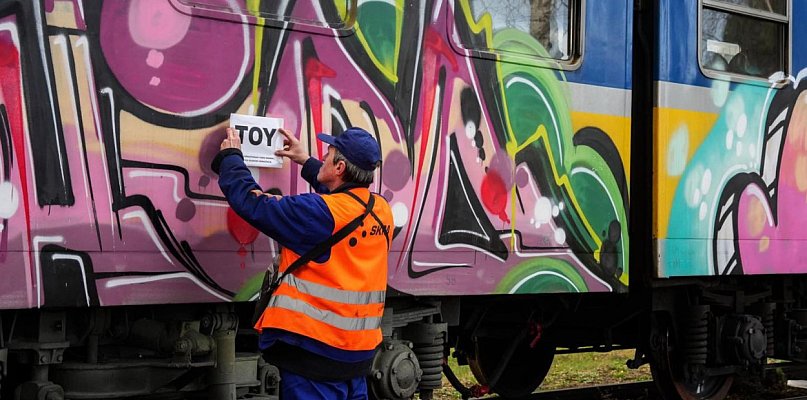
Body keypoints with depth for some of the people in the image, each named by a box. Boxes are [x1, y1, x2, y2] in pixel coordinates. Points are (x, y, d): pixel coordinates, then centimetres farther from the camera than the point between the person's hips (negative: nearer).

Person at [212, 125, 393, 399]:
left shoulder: (320, 213, -18)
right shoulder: (381, 210, 4)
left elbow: (251, 202, -11)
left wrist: (231, 157, 6)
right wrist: (306, 162, 37)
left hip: (316, 347, -7)